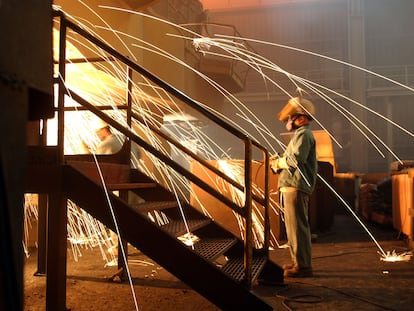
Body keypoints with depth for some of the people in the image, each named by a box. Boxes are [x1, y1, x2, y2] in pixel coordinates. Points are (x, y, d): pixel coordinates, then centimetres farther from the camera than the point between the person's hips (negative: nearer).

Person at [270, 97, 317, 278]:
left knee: (297, 226, -9)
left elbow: (295, 160, -22)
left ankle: (303, 266, -5)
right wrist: (278, 162, 7)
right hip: (291, 186, 11)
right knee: (293, 225, 17)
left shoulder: (303, 134, -10)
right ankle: (297, 262, 26)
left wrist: (277, 162, -6)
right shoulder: (300, 134, 25)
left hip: (296, 187, -11)